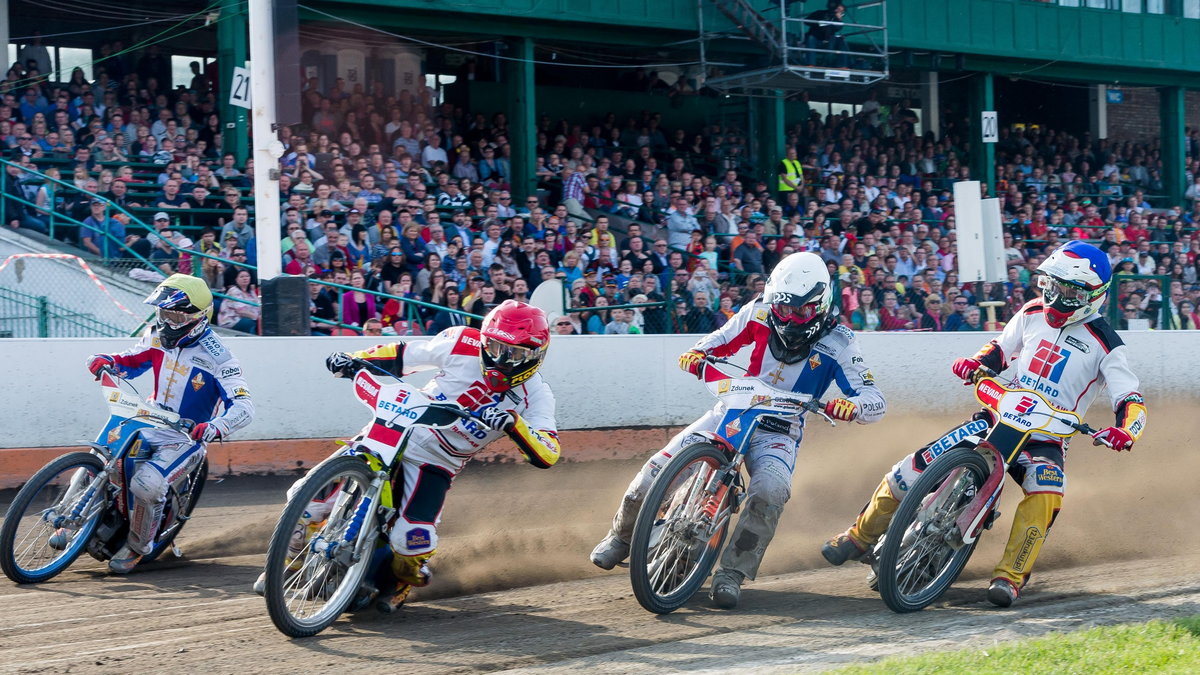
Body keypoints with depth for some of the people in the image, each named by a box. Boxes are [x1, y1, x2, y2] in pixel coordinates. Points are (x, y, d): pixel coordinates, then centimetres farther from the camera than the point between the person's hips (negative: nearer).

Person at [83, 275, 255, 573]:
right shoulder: (157, 336, 1)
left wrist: (215, 427, -46)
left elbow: (243, 406, -25)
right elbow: (131, 362, 17)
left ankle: (137, 547, -6)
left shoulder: (215, 357, -19)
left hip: (186, 439, -7)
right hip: (149, 427, 7)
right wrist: (106, 361, -8)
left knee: (146, 484, -30)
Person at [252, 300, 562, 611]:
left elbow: (548, 454, -24)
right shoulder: (464, 343, -9)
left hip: (436, 463, -2)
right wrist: (352, 358, -8)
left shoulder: (535, 395, -13)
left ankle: (404, 579, 17)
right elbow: (403, 355, 4)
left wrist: (513, 422, -41)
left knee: (411, 539, -22)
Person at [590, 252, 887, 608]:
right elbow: (721, 340, 10)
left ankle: (732, 574, -22)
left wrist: (851, 405, -40)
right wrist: (696, 353, -14)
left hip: (779, 431, -2)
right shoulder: (761, 312, -5)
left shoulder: (837, 342, -13)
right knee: (660, 468, -13)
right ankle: (621, 535, 14)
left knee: (770, 492, -35)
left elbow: (875, 400, -16)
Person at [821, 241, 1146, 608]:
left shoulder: (1106, 345, -7)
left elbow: (1132, 402, -11)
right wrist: (975, 363, -3)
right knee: (911, 470, -9)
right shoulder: (1033, 313, 6)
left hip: (1046, 438, -3)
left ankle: (1009, 577, -27)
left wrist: (1124, 432, -34)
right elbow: (1001, 348, 20)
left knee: (1045, 495, -37)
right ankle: (859, 537, 11)